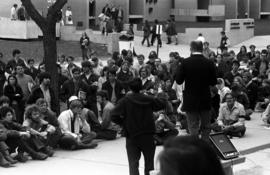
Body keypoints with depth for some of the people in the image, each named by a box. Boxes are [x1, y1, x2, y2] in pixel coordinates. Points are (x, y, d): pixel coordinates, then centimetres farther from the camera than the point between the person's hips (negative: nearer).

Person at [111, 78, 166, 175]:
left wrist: (122, 122, 1)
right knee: (149, 160, 16)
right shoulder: (148, 99, -1)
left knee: (133, 162, 0)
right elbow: (163, 104, 11)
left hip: (131, 135, -2)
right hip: (148, 135, 2)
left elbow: (114, 115, -14)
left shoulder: (125, 101, -8)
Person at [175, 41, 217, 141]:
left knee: (193, 128, 3)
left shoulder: (185, 62, -11)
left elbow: (178, 81, -9)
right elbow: (213, 82, -1)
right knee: (206, 127, 15)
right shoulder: (209, 63, -6)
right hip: (205, 100, 2)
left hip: (191, 101, -2)